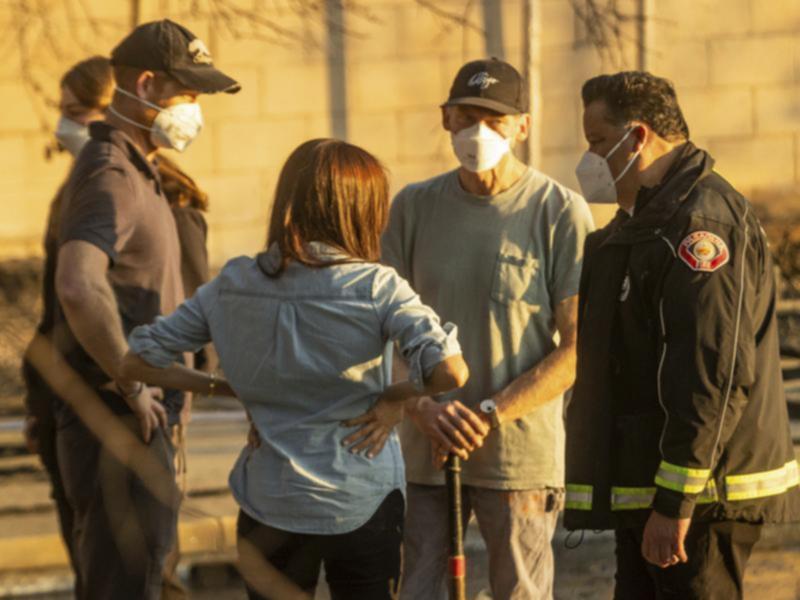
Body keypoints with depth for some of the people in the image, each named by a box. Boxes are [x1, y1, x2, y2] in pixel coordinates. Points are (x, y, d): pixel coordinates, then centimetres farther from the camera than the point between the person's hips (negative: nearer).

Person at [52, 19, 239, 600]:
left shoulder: (136, 172, 16)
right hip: (118, 425, -10)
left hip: (141, 421, 10)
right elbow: (79, 289, -35)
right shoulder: (111, 177, -18)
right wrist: (132, 385, -25)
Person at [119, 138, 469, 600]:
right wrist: (396, 397, -6)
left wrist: (219, 388, 8)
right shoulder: (375, 288, -13)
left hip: (268, 505, 3)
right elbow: (451, 370, -25)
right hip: (362, 501, -2)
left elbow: (138, 359, 2)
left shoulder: (233, 285, -2)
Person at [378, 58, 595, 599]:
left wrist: (489, 414, -15)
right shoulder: (414, 206, 8)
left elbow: (578, 348, -6)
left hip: (522, 452, -3)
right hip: (426, 452, 3)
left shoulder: (561, 212, -3)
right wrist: (423, 408, -11)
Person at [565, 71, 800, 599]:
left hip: (700, 495, -11)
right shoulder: (642, 223, 19)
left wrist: (676, 503, -25)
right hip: (645, 492, 11)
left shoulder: (701, 221, -17)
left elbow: (716, 373, -24)